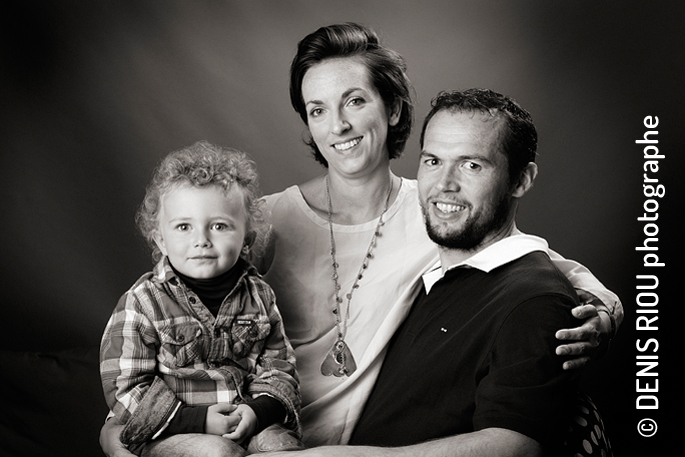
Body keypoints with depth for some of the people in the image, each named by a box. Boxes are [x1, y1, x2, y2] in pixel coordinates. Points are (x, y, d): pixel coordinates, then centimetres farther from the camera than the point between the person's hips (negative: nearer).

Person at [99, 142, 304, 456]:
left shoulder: (259, 296, 3)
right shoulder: (141, 303, -9)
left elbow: (279, 367, 7)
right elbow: (126, 391, -10)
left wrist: (259, 410, -14)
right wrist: (198, 420, -18)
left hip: (245, 422, 3)